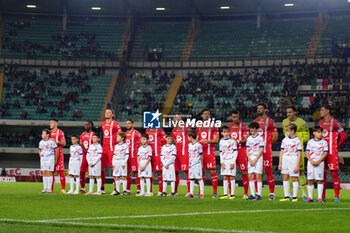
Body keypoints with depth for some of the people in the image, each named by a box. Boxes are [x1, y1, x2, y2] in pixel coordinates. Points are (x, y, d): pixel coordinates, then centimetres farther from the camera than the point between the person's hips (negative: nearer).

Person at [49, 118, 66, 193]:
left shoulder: (60, 132, -3)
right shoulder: (50, 132, 16)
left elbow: (64, 143, -8)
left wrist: (56, 141, -19)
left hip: (58, 153, -6)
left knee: (61, 171, -6)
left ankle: (63, 189, -4)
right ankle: (51, 189, 8)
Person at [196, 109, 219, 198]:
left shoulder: (213, 127, 1)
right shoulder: (198, 127, 16)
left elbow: (216, 140, -6)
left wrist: (207, 141, -19)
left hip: (210, 151, -5)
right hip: (200, 151, 5)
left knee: (212, 171, -7)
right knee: (201, 171, 6)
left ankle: (215, 192, -6)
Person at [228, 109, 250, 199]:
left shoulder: (243, 126, 1)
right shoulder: (229, 126, 15)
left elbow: (246, 140, -6)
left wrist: (238, 141, -22)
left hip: (241, 150, -4)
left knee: (244, 172, -6)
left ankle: (246, 193, -3)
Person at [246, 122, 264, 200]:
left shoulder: (260, 138, -3)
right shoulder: (249, 138, 12)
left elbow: (261, 150, -8)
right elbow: (247, 150, 10)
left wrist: (255, 160, -13)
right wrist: (250, 159, -4)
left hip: (258, 158, -5)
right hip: (250, 158, 5)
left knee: (258, 176, -9)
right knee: (250, 176, 0)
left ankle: (259, 194, -7)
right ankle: (252, 194, 4)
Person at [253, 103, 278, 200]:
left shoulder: (270, 121, -2)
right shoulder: (255, 121, 14)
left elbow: (275, 136, 0)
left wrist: (267, 145, 4)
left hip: (266, 150, -5)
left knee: (268, 171, -6)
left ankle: (272, 193, -1)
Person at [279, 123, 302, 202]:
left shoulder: (297, 140, -6)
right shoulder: (284, 140, 10)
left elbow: (299, 154, -7)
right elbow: (281, 152, 13)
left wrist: (297, 165, -12)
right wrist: (280, 163, 9)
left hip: (293, 159, -5)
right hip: (285, 159, 5)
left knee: (294, 178, -2)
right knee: (285, 178, 5)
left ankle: (295, 197, 4)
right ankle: (286, 196, 11)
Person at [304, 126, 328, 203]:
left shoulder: (324, 142, 2)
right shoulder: (310, 142, 7)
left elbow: (325, 153, -2)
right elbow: (307, 153, 5)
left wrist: (318, 161, -13)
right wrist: (311, 161, -10)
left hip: (320, 163, -2)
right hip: (311, 163, 2)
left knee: (320, 180, -3)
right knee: (310, 180, 2)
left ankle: (319, 198, 1)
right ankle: (310, 197, 9)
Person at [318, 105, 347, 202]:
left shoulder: (335, 122, -6)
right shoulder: (320, 123, 14)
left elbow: (343, 136, -3)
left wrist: (337, 146, 2)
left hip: (332, 152, -6)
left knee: (334, 173, -6)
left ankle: (336, 196, -4)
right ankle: (322, 196, 10)